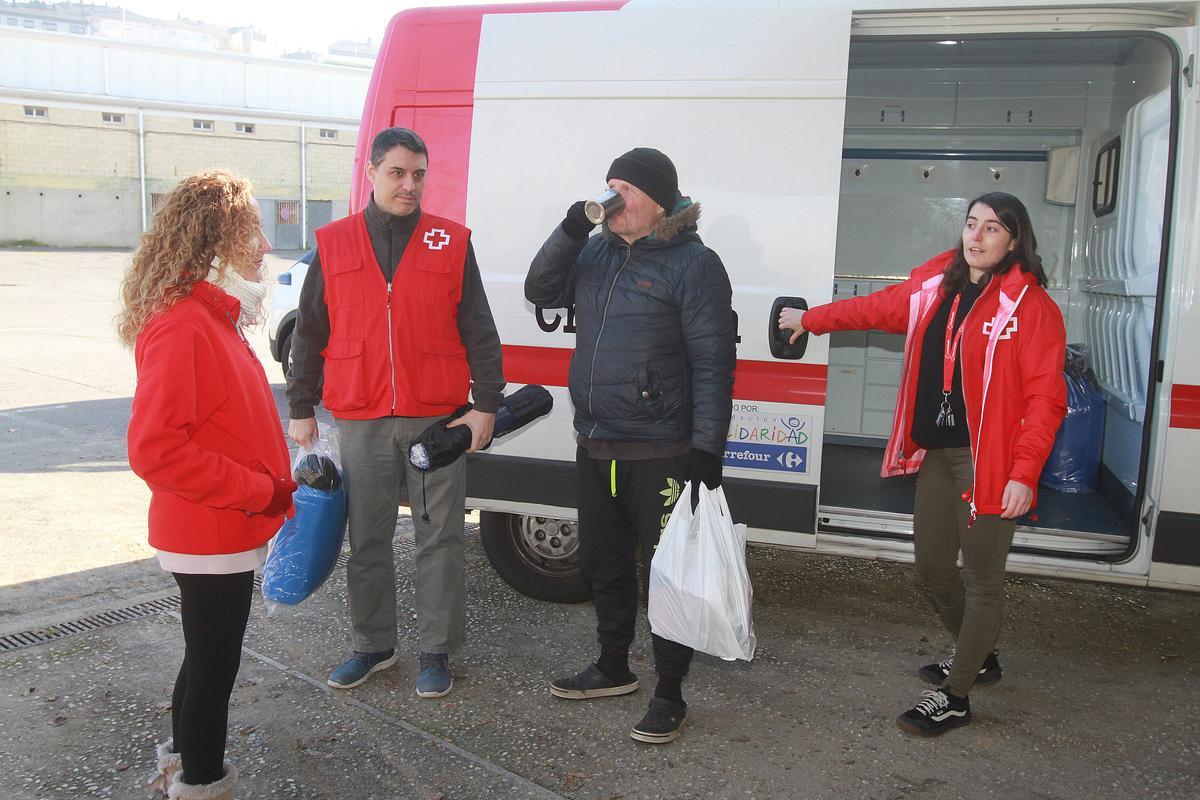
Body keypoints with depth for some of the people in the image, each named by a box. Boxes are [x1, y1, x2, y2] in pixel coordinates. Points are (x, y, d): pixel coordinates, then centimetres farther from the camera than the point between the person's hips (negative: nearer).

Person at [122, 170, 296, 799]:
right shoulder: (181, 327, -22)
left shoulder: (213, 317, 9)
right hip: (211, 539, -10)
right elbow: (154, 448, -27)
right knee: (213, 667, 5)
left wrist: (270, 487, 12)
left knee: (208, 659, 23)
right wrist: (258, 491, -22)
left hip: (222, 532, 10)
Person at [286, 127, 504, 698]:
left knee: (440, 538, 5)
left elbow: (479, 332, 2)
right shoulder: (333, 244, 6)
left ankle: (436, 651, 19)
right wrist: (301, 410, 8)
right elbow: (309, 334, 10)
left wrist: (485, 404, -4)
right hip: (360, 422, 2)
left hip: (437, 420, -1)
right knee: (367, 540, 12)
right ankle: (373, 645, 28)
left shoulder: (452, 243, 3)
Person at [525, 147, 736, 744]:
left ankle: (669, 695, 17)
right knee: (604, 565, 19)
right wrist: (570, 230, -5)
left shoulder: (694, 264, -11)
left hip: (659, 454, -7)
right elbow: (540, 292, 10)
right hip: (595, 448, 7)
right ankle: (613, 668, 38)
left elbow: (712, 364, -13)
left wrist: (707, 447, -18)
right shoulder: (597, 251, 9)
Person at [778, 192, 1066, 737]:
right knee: (932, 566, 16)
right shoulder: (934, 286, 8)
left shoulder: (1031, 306, -11)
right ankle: (977, 657, 40)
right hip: (935, 452, 7)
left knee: (981, 579, 1)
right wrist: (810, 319, 33)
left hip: (987, 460, -7)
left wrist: (1024, 474, -20)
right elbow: (876, 308, 24)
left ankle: (954, 697, 14)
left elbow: (1045, 399, -14)